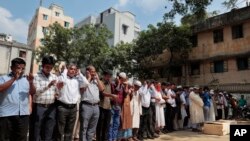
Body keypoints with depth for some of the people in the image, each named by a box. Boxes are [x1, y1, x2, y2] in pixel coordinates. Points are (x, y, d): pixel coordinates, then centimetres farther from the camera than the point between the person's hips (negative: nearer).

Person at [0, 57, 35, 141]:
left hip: (23, 114, 3)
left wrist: (31, 82, -14)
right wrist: (13, 79, -15)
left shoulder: (26, 79, 12)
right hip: (7, 114, -3)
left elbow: (33, 92, 3)